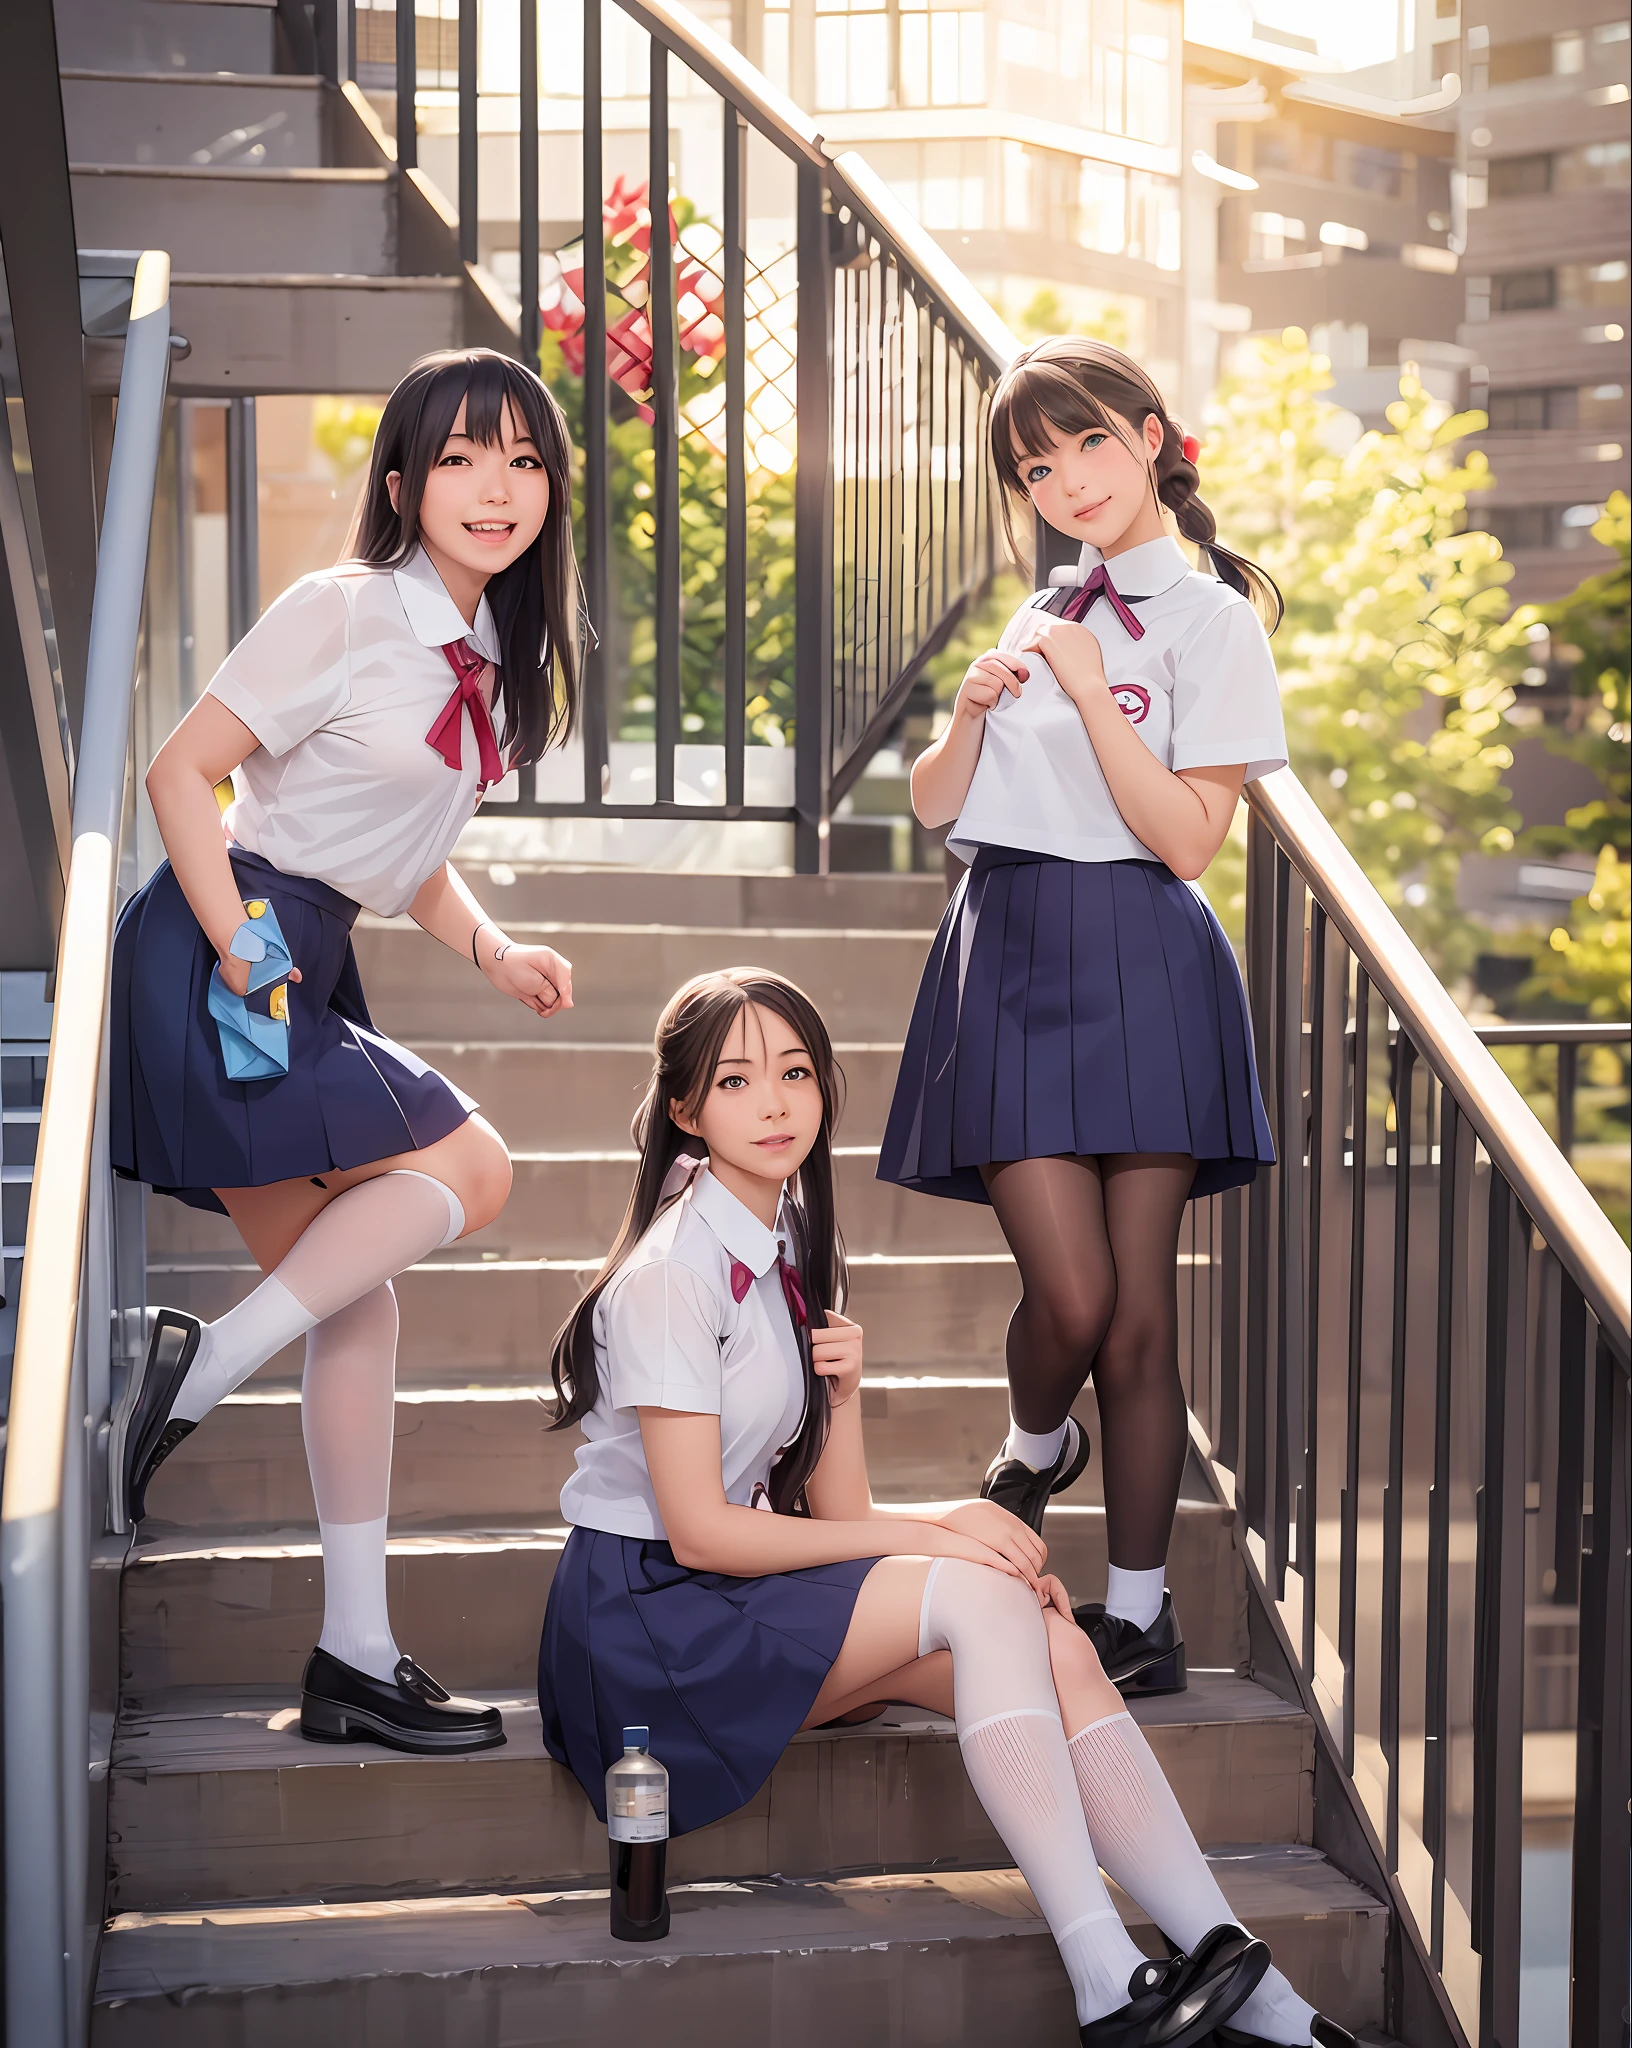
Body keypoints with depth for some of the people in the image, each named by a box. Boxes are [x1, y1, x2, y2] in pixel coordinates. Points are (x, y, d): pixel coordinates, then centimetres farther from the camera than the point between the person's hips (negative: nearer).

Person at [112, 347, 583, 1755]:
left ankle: (356, 1661, 13)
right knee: (468, 1169, -15)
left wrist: (489, 946, 4)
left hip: (313, 968, 9)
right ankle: (203, 1371, -7)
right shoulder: (342, 612, -12)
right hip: (225, 949, -9)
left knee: (358, 1297, 7)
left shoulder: (490, 656, 12)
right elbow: (182, 769, -13)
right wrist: (237, 945, -22)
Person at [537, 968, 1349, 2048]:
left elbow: (836, 1514, 8)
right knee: (980, 1597, -27)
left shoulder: (794, 1249, 11)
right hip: (646, 1620, -8)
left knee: (1059, 1648, -15)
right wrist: (930, 1533, -18)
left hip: (744, 1591, 8)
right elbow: (698, 1530, -19)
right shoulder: (671, 1272, -15)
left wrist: (842, 1389, -12)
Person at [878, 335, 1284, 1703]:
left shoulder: (1210, 615, 0)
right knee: (1073, 1296, -9)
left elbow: (1188, 833, -9)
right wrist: (973, 708, -3)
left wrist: (1088, 691, -14)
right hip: (1012, 957, 3)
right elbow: (934, 804, 16)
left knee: (1139, 1311, -1)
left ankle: (1139, 1612, 8)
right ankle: (1036, 1446, 25)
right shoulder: (1048, 613, 18)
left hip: (1138, 962, -3)